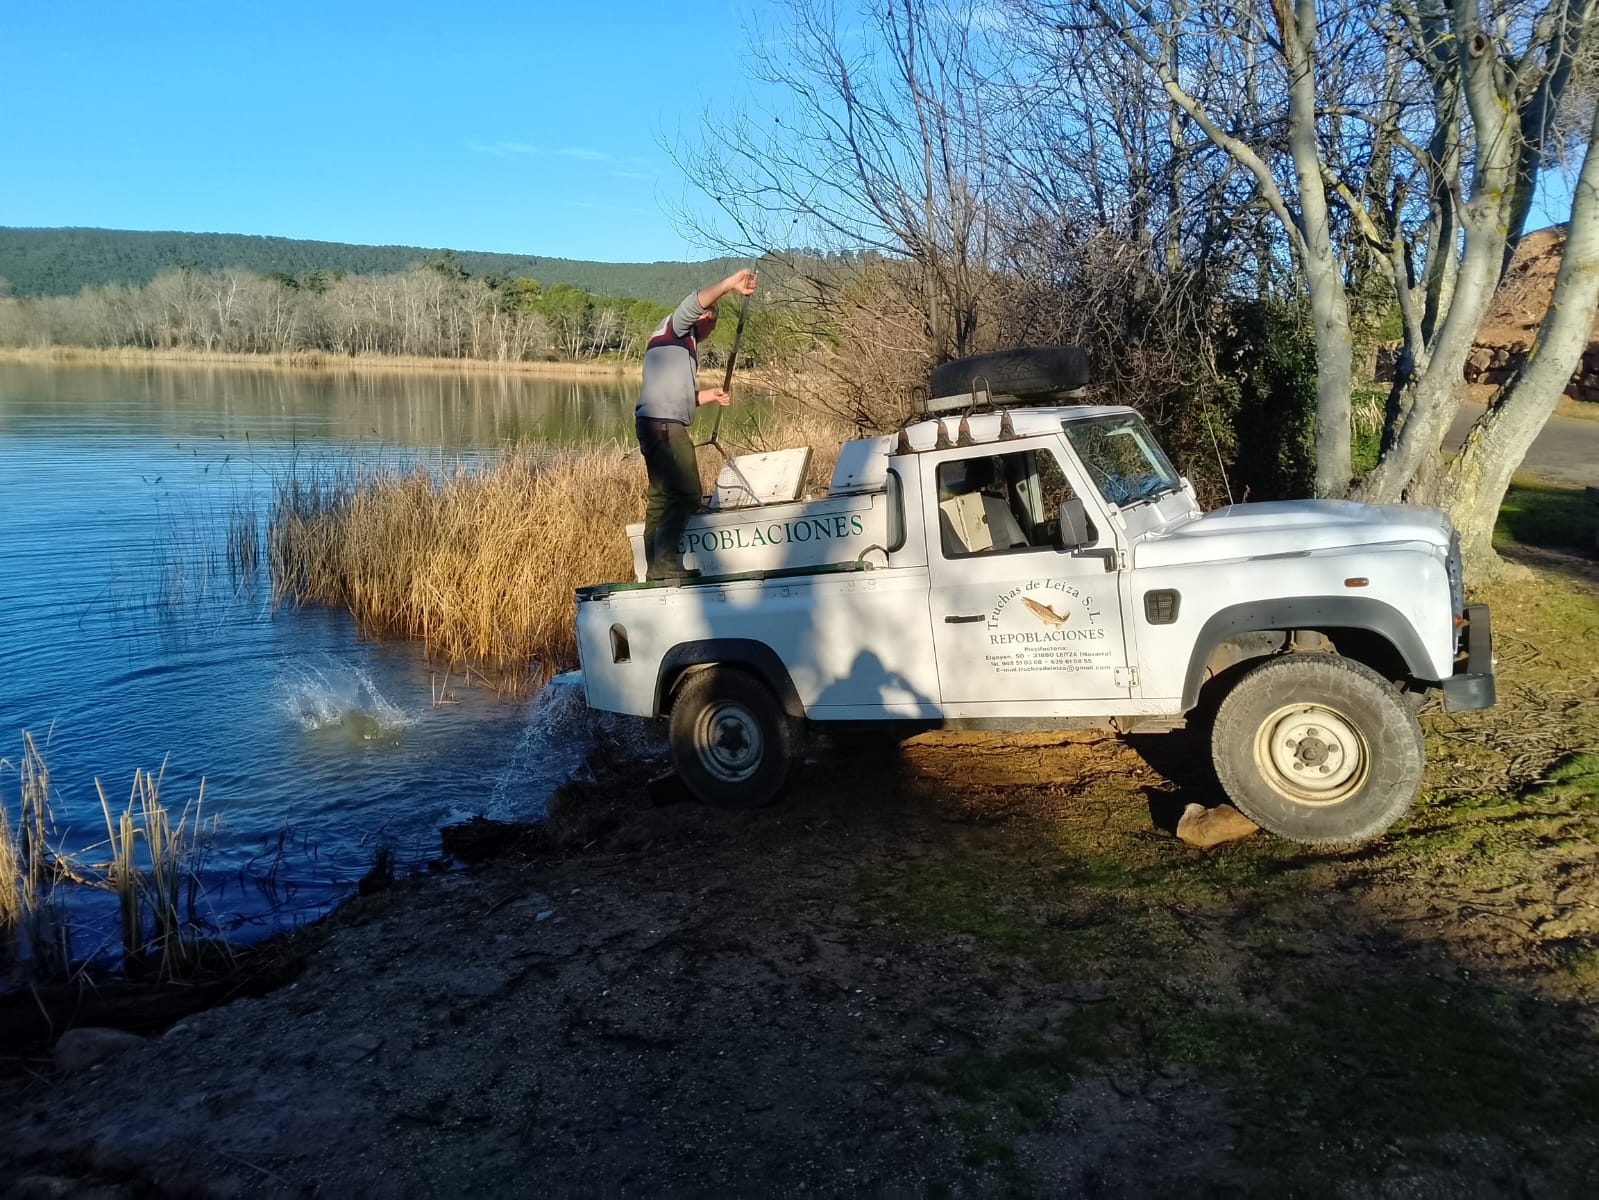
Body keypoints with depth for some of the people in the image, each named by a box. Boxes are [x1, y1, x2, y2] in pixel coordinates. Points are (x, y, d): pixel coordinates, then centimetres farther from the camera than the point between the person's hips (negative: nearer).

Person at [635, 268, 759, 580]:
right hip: (664, 425, -10)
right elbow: (694, 303, -18)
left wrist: (708, 396, 19)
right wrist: (730, 284, -27)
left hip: (657, 425, 10)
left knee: (661, 497, 8)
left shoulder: (683, 345, 30)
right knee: (687, 494, -12)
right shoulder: (675, 328, 4)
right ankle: (664, 563, -15)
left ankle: (655, 568, 10)